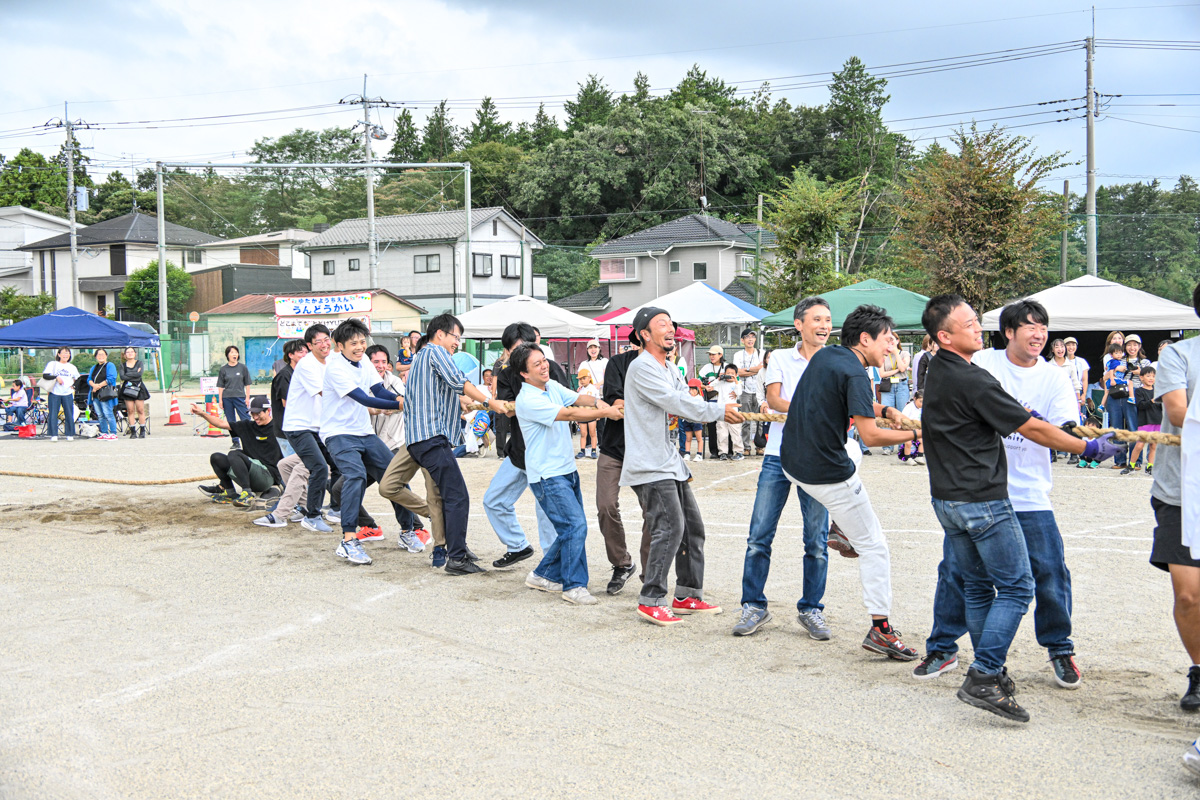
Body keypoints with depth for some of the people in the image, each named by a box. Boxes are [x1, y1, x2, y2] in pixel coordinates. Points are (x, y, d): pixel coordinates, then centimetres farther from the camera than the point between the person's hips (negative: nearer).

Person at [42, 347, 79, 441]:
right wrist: (56, 377, -17)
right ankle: (54, 435, 2)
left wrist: (73, 385, 7)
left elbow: (78, 379, 25)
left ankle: (70, 434, 8)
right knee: (53, 414, -3)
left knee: (69, 415, 0)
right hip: (54, 393, -2)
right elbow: (45, 376, -6)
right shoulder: (52, 364, 4)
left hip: (68, 394, 2)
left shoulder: (72, 367, 14)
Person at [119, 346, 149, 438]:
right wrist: (134, 374, -9)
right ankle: (133, 432, 1)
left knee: (140, 410, -4)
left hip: (138, 388, -1)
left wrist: (128, 375, -7)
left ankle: (142, 431, -1)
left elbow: (140, 373, -11)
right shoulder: (123, 365, 9)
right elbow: (122, 376, -7)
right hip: (127, 389, 1)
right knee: (130, 410, -1)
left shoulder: (139, 363, 6)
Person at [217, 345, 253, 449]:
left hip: (240, 397, -1)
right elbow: (220, 386, 6)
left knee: (246, 419, -7)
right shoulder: (223, 369, 5)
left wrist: (247, 398, 1)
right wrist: (220, 400, 0)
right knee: (231, 421, 5)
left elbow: (247, 384, 7)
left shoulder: (242, 367, 4)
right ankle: (236, 442, 11)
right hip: (227, 398, 1)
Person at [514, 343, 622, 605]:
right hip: (547, 474, -9)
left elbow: (576, 398, 3)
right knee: (575, 525, -14)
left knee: (572, 527, 12)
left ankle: (543, 575, 26)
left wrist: (597, 401, -19)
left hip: (567, 470, 9)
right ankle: (574, 586, -5)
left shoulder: (553, 386, 10)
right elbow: (569, 414, -22)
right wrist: (606, 413, -21)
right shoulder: (528, 400, -18)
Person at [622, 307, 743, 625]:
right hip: (649, 466, -10)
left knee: (693, 527, 11)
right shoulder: (642, 367, -12)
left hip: (669, 462, 10)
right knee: (670, 528, -14)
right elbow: (675, 403, -19)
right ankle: (650, 601, -6)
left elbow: (686, 403, 11)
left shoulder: (670, 370, 19)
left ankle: (687, 596, 21)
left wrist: (725, 412, -6)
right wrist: (719, 411, -15)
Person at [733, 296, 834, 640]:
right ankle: (754, 606, 10)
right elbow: (773, 399, -5)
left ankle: (811, 609, 14)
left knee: (817, 540, 0)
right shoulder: (780, 358, 9)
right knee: (759, 536, -1)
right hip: (779, 454, 0)